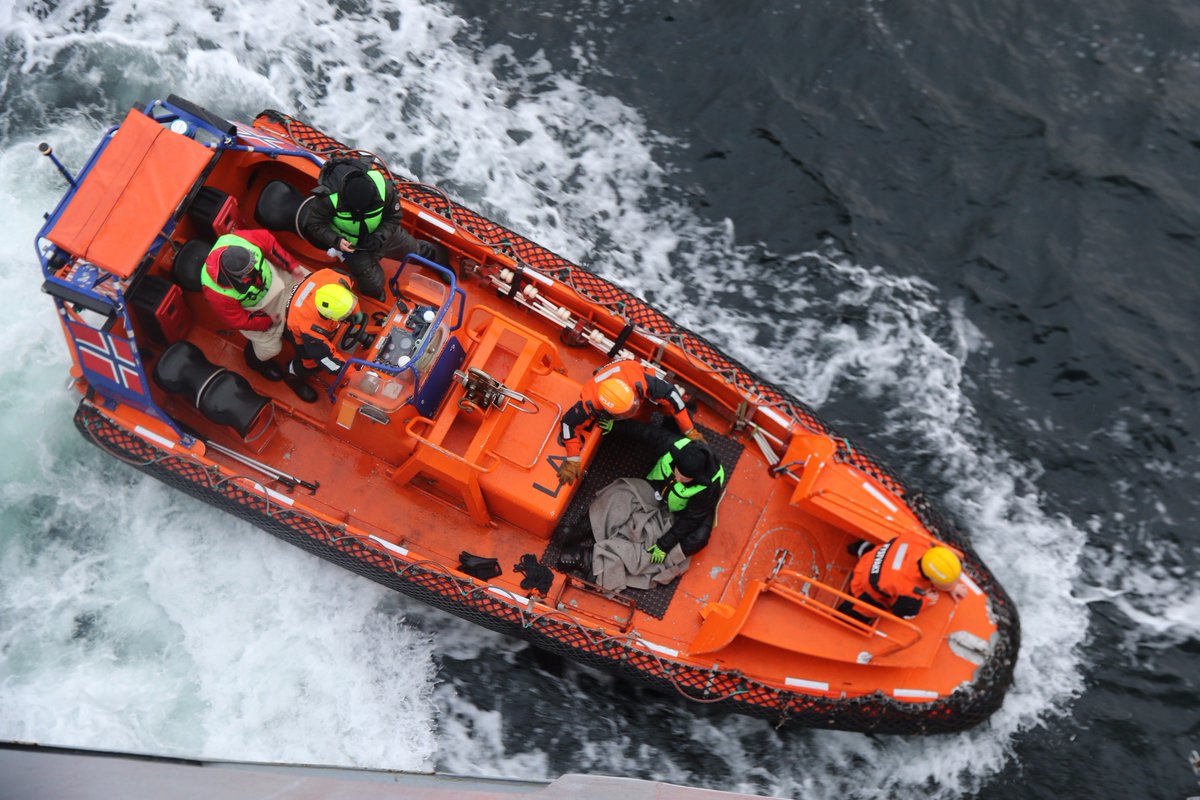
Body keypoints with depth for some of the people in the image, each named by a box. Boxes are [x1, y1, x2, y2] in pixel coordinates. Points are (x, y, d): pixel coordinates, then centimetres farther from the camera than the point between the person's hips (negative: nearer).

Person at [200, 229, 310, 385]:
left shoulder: (238, 240, -40)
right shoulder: (217, 293, -43)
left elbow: (267, 240, -17)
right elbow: (237, 320, -24)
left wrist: (291, 265, -14)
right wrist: (268, 321, -14)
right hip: (251, 309, -4)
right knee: (270, 347, 0)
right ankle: (254, 359, 38)